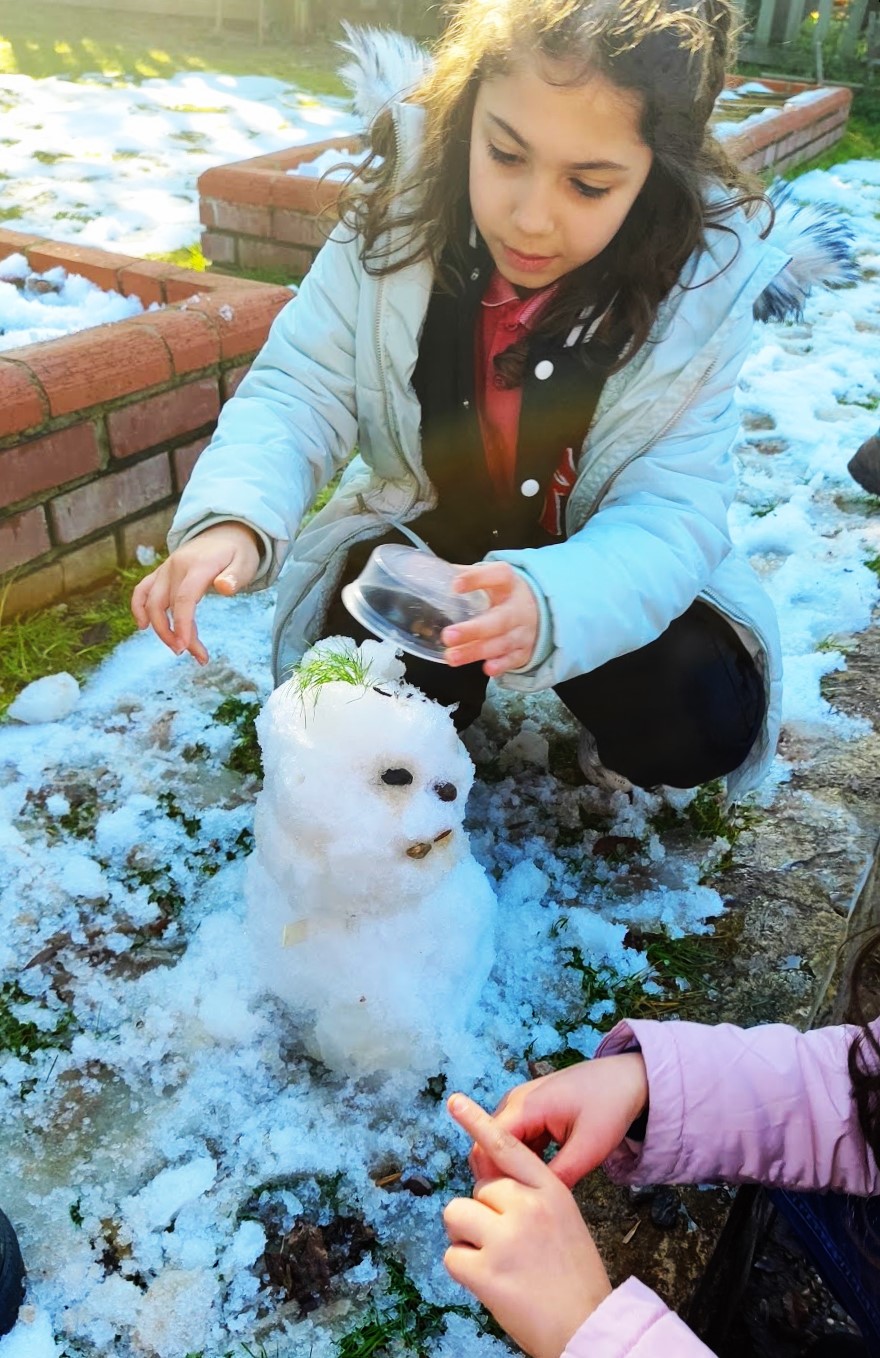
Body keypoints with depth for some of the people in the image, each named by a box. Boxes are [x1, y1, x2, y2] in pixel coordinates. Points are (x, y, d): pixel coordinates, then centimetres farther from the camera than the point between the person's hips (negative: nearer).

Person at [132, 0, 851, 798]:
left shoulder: (705, 282, -22)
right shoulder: (397, 212, -19)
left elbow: (673, 509, -26)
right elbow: (300, 389, -17)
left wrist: (551, 601, -48)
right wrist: (233, 517, -40)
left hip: (602, 562, 0)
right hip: (419, 535, 1)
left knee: (702, 723, -22)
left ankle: (616, 740, 14)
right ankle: (438, 701, 13)